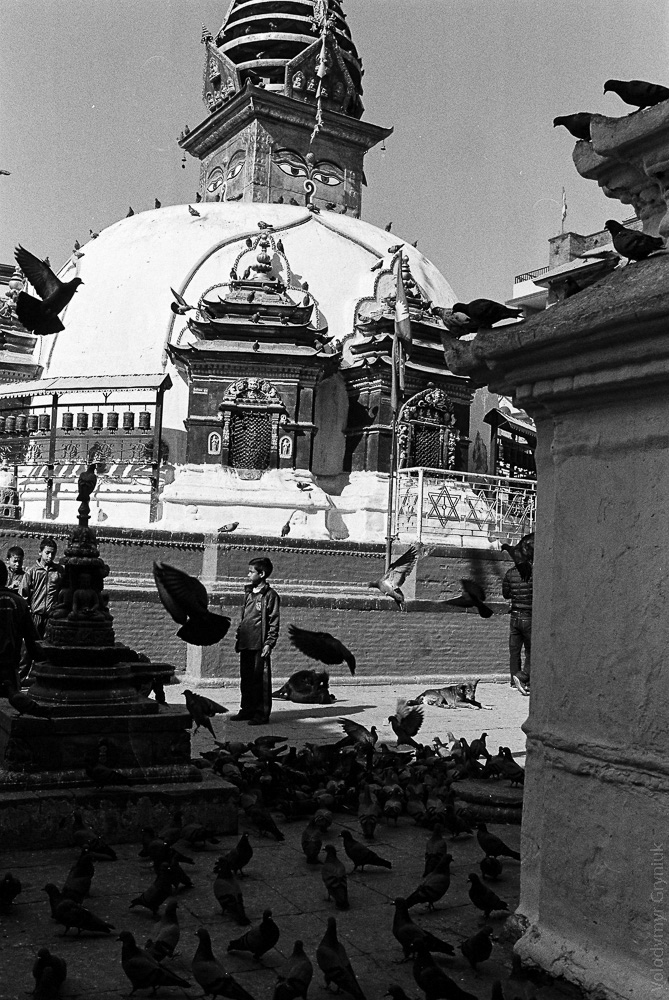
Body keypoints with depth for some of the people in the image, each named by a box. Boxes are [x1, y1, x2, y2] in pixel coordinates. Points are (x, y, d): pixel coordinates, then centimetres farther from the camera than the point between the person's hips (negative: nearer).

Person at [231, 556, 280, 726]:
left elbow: (274, 622, -9)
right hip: (245, 644, 8)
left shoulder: (270, 595, -6)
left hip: (260, 645, -8)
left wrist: (269, 643, -15)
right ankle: (247, 710, 23)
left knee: (261, 680, -3)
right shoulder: (248, 593, 16)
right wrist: (239, 636, 16)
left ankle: (262, 714, 1)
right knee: (246, 679, 13)